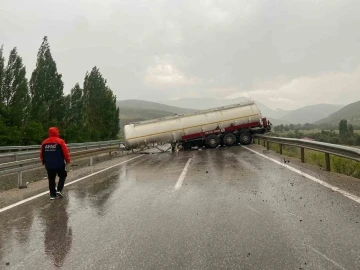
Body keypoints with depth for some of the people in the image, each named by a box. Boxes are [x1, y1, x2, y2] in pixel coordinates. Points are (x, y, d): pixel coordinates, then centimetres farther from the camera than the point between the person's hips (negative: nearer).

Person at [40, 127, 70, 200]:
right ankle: (59, 190, 4)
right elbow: (65, 152, -11)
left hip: (49, 165, 4)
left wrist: (43, 161, 27)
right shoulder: (60, 141, -11)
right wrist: (67, 160, 4)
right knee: (62, 176, 17)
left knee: (51, 179, 13)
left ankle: (52, 194, 16)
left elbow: (41, 154, 11)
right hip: (59, 164, -4)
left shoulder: (44, 142, 3)